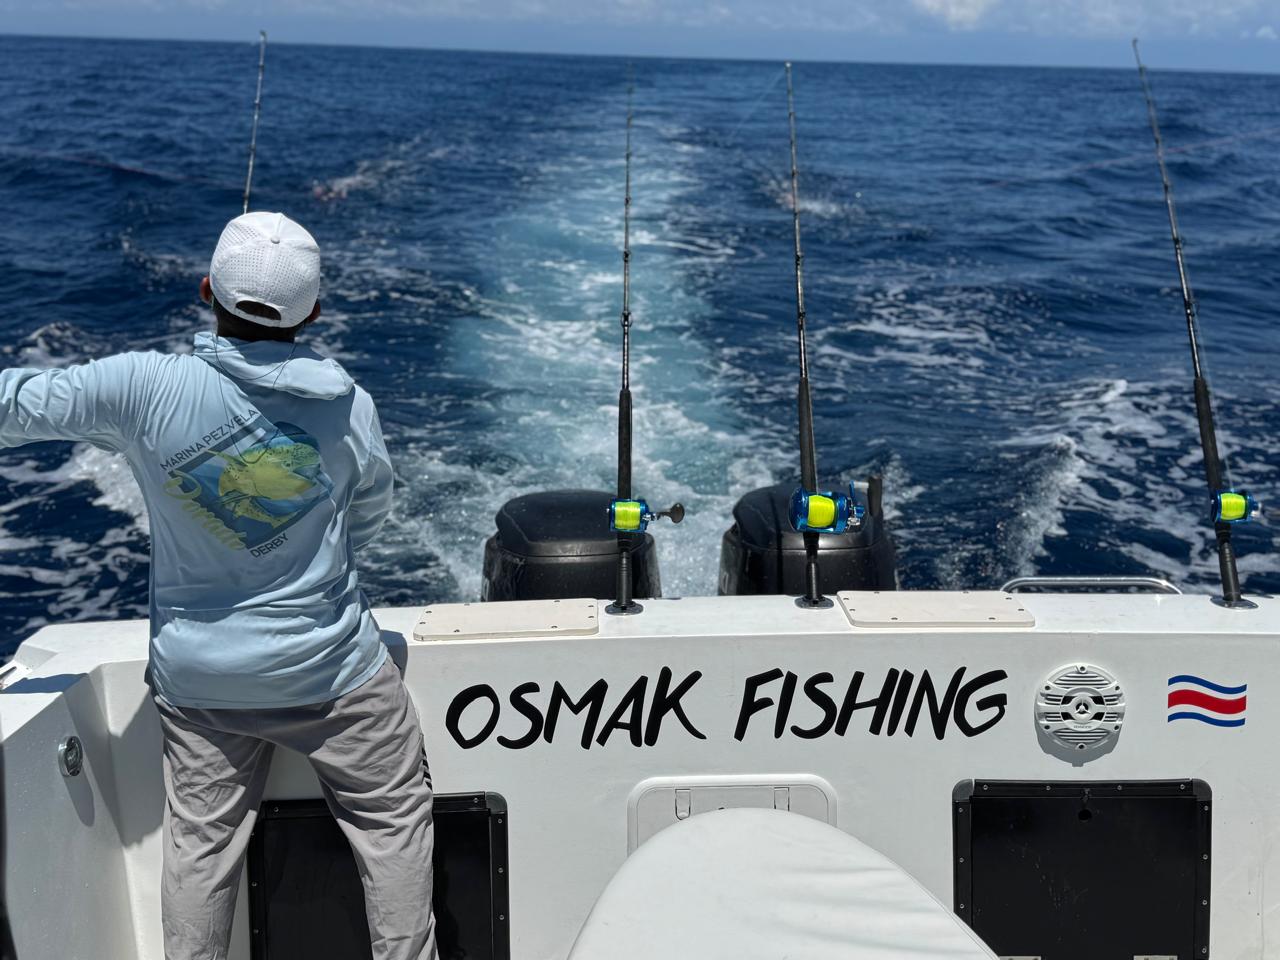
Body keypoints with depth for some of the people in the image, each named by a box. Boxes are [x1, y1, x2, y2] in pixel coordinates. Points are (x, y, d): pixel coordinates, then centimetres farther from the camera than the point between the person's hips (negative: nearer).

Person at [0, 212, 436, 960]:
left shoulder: (144, 387, -17)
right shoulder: (349, 407, -13)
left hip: (198, 678, 2)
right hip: (332, 671, -1)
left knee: (200, 843, 18)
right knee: (393, 821, 15)